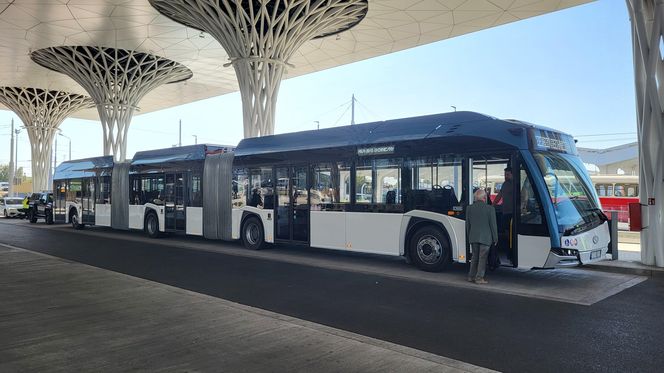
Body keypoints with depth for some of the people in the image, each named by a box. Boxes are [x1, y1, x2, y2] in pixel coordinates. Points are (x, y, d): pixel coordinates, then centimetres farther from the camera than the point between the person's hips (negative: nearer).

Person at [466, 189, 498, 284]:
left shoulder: (469, 208, 1)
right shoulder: (490, 209, -11)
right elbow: (493, 225, -6)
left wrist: (468, 237, 18)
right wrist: (495, 238, 3)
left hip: (473, 237, 4)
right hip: (485, 238, -4)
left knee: (474, 257, 16)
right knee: (482, 258, 3)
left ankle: (471, 276, 19)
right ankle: (479, 278, 4)